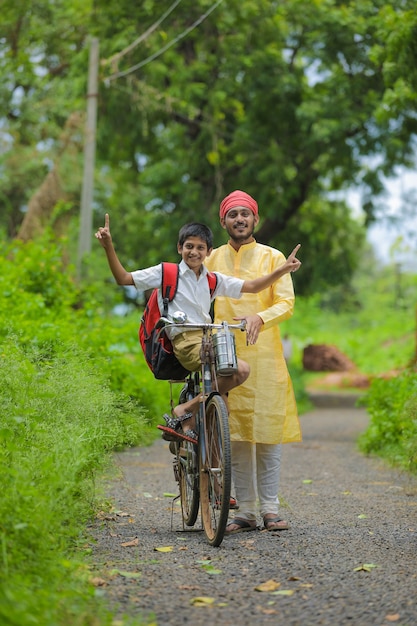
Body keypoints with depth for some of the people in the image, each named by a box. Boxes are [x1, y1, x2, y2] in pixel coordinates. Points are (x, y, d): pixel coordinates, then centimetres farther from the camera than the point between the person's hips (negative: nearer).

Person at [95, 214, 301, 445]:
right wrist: (109, 248, -12)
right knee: (240, 369, -25)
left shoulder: (213, 280, 16)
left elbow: (252, 286, 16)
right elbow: (123, 278, 1)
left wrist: (283, 269, 4)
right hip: (185, 341, -7)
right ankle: (185, 411, -17)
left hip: (208, 340, 7)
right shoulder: (166, 273, 5)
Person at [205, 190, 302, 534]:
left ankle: (270, 509, 5)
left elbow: (286, 302, -2)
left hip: (264, 354, -1)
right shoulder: (213, 260, 14)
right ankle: (245, 512, 7)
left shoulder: (273, 257, 7)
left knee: (268, 432, -3)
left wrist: (260, 317, -21)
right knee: (236, 436, 1)